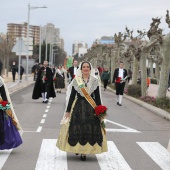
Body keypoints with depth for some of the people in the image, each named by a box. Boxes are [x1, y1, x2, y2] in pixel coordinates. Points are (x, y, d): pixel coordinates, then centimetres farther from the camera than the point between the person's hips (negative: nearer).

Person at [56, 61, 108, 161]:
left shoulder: (95, 81, 6)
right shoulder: (76, 81, 4)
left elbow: (97, 97, 6)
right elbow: (72, 96, 5)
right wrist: (68, 110, 3)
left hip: (91, 108, 0)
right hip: (78, 107, 0)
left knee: (90, 129, -5)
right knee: (77, 128, -4)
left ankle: (84, 152, 1)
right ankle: (77, 148, 14)